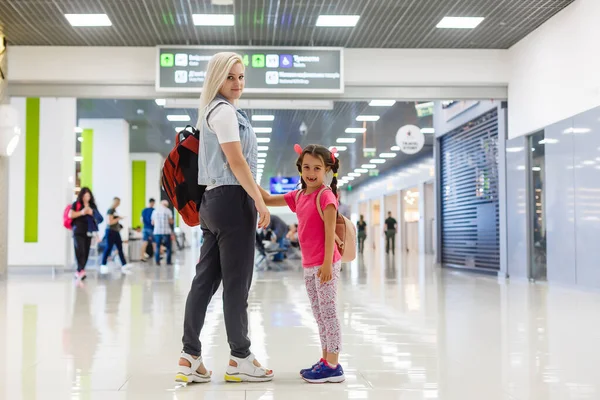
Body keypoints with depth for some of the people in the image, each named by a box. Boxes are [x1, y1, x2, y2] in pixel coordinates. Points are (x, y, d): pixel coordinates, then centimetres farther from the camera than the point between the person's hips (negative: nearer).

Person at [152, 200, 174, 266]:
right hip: (166, 231, -3)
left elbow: (152, 223, 12)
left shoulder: (155, 211, 9)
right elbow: (171, 222, -5)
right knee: (168, 247, 6)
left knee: (157, 247, 7)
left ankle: (157, 261, -1)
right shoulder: (168, 211, -1)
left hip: (157, 231, 3)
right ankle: (168, 261, 4)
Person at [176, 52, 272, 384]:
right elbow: (236, 161, -15)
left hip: (214, 200, 10)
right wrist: (260, 202, -13)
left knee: (205, 279, 7)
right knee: (236, 282, -3)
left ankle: (189, 357, 9)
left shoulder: (214, 111, 22)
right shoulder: (224, 110, -9)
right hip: (232, 200, -10)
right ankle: (240, 359, 6)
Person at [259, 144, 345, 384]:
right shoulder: (298, 197, 12)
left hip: (325, 264, -8)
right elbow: (268, 200, 17)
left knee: (328, 312, -5)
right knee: (319, 315, 12)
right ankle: (326, 361, 20)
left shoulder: (326, 195, -11)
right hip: (308, 265, 8)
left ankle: (333, 366, 0)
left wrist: (327, 263, -20)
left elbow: (330, 231, -15)